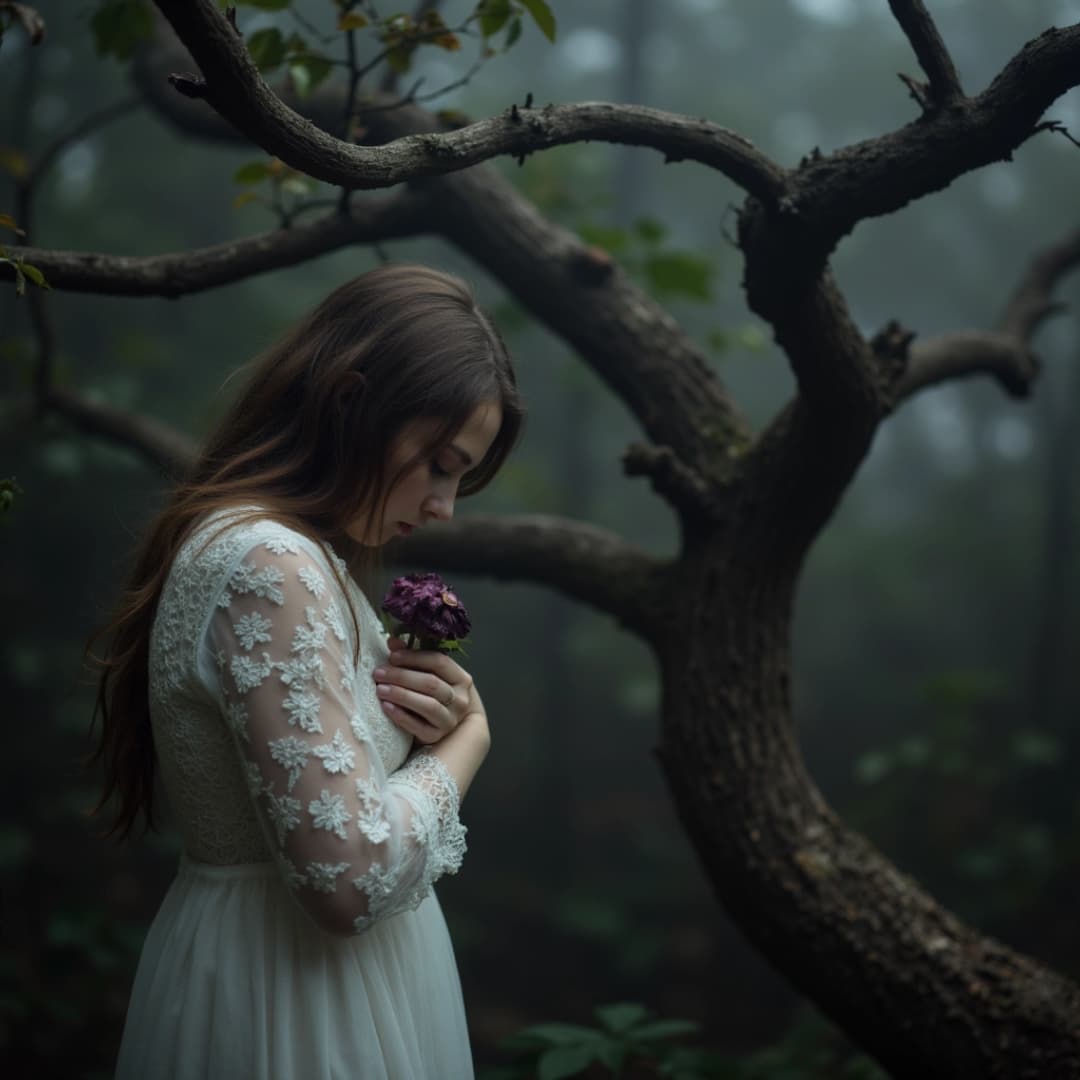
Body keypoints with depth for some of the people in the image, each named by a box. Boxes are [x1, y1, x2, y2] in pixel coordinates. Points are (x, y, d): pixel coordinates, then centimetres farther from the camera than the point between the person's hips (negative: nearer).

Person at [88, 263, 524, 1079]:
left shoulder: (292, 551, 8)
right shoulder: (269, 567, -22)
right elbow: (356, 877, -27)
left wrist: (427, 723, -4)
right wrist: (466, 735, -12)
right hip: (297, 1011, -10)